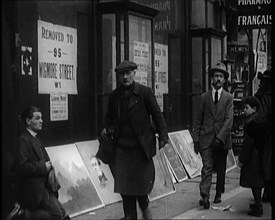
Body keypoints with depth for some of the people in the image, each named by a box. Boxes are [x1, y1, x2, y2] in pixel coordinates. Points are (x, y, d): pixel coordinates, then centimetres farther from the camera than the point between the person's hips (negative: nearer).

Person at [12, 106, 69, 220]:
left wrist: (48, 165, 5)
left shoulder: (36, 138, 16)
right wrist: (43, 167, -17)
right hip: (34, 188, -10)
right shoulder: (23, 140, -15)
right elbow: (22, 166, -23)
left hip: (43, 186, 10)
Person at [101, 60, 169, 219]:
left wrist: (163, 136, -10)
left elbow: (157, 115, -3)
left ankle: (144, 207, 32)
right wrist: (107, 128, -1)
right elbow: (110, 117, 20)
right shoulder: (114, 96, 8)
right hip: (122, 147, 3)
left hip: (141, 146, -3)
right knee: (124, 183, 3)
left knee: (143, 179, 4)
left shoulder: (145, 92, -4)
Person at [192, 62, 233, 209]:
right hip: (206, 139, 0)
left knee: (221, 169, 11)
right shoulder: (204, 97, 7)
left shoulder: (228, 98, 3)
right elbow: (198, 120, 9)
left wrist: (220, 137, -17)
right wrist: (196, 139, 2)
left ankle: (218, 194, 27)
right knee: (207, 167, -11)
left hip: (222, 139, 0)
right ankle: (204, 196, -18)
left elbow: (229, 120, -6)